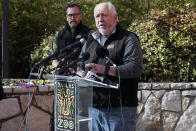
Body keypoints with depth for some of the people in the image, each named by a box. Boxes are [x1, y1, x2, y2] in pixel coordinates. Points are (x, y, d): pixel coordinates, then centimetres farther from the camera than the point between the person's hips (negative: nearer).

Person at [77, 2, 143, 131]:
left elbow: (136, 68, -15)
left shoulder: (128, 39, -2)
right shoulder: (91, 40, 18)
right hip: (93, 108, 6)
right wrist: (83, 73, -3)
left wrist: (106, 69, -24)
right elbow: (79, 64, 22)